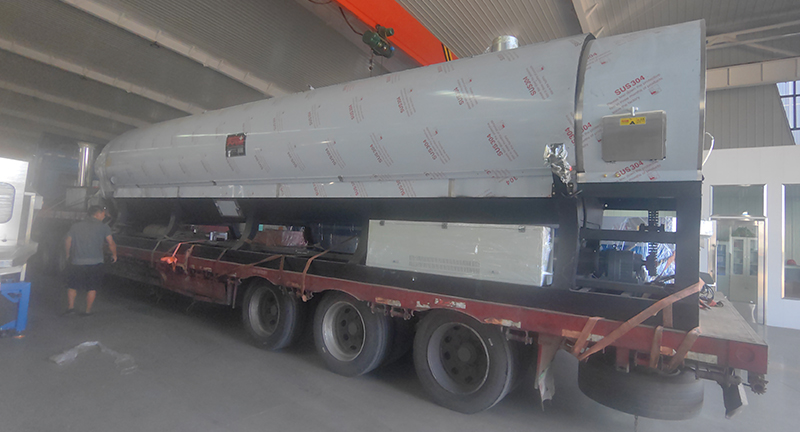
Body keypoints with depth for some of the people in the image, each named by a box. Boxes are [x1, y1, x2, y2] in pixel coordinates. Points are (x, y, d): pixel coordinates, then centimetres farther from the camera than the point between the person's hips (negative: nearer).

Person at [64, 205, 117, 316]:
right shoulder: (103, 227, -2)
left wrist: (68, 255, 23)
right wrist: (114, 255, 11)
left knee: (72, 286, 18)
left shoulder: (76, 226, 8)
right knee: (92, 288, 8)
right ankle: (88, 310, 11)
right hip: (95, 263, -2)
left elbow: (67, 242, 7)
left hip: (76, 262, 2)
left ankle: (70, 307, 13)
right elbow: (111, 244, -5)